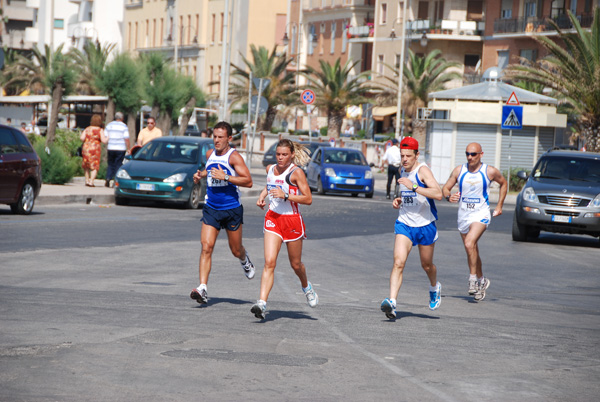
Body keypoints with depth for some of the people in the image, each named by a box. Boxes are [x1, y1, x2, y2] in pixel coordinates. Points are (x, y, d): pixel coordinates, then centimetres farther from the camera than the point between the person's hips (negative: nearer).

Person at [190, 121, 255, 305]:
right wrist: (201, 175, 9)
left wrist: (225, 176, -26)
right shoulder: (210, 154, 6)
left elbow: (248, 181, -19)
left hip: (232, 210, -4)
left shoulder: (234, 156, -12)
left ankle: (245, 261, 49)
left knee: (235, 250, 11)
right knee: (206, 247, -12)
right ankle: (202, 289, -18)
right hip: (211, 209, 4)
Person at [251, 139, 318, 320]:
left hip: (292, 220, -3)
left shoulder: (296, 172, -11)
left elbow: (308, 199, -15)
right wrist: (262, 195, 9)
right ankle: (262, 303, -20)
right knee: (269, 262, -13)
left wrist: (285, 195, -24)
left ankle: (306, 286, 47)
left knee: (295, 264, 13)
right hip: (272, 218, 3)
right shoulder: (270, 169, 5)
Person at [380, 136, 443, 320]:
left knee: (427, 265, 14)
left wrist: (413, 186, -33)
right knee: (398, 262, -16)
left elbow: (438, 194, -29)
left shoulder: (423, 170, -15)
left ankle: (435, 287, 47)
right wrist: (398, 200, 6)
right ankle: (391, 302, -26)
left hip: (425, 225, -4)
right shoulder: (402, 171, 7)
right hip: (404, 224, 4)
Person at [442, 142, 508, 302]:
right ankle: (481, 280, 32)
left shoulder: (490, 171, -7)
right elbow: (445, 188, 4)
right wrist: (449, 197, -20)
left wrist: (499, 206, 9)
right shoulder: (459, 171, -2)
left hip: (480, 215, -4)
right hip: (463, 215, 4)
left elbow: (503, 183, 12)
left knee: (469, 244, -26)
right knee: (472, 251, 14)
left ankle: (473, 278, -17)